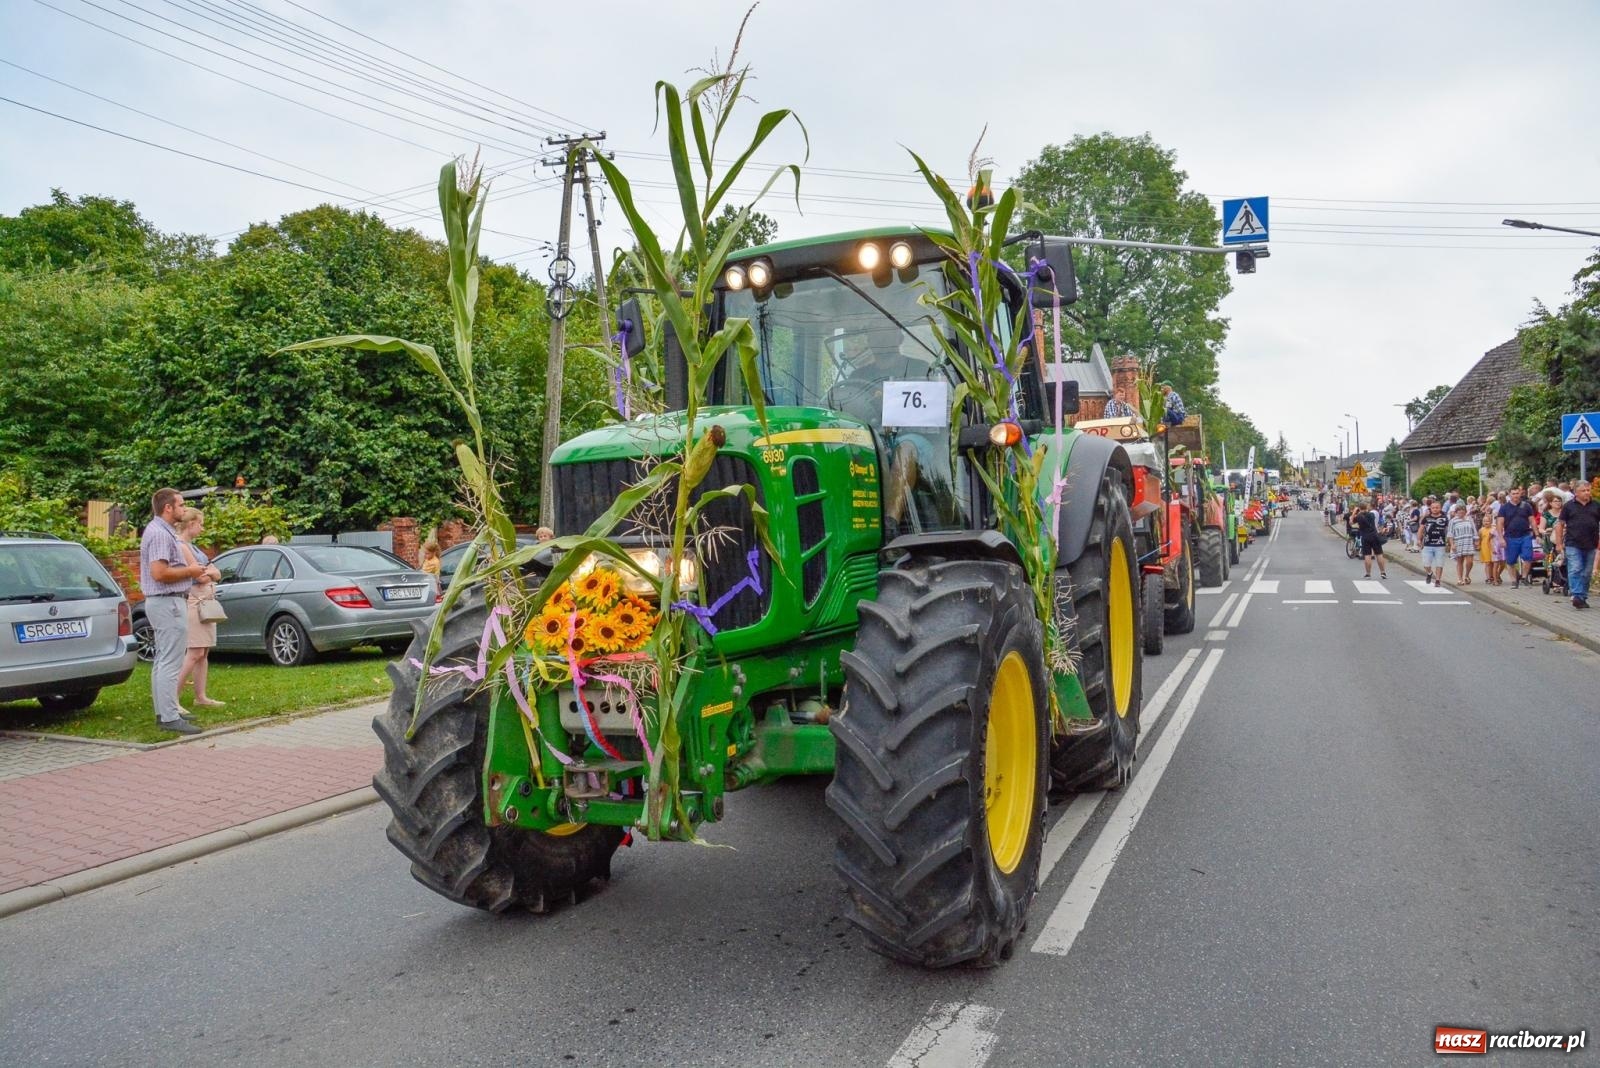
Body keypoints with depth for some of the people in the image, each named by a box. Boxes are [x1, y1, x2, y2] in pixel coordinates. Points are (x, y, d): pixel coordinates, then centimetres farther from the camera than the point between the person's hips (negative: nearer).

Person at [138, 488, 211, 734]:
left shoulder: (161, 530, 17)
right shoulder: (160, 533, -17)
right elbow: (159, 573, -26)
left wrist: (193, 573, 13)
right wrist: (189, 571, -13)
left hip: (163, 602, 12)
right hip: (168, 602, -12)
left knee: (162, 661, 15)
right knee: (170, 662, -10)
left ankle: (164, 711, 23)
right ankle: (169, 717, -9)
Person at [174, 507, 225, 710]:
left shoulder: (192, 546, 18)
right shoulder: (181, 545, -11)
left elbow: (216, 574, 13)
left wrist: (206, 571, -6)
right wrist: (209, 571, 4)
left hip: (207, 602, 10)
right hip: (194, 601, -10)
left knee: (204, 653, 9)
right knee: (195, 653, -13)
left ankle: (200, 697, 13)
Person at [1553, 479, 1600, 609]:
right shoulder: (1568, 506, 3)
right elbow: (1560, 524, 5)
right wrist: (1559, 543, 0)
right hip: (1573, 545, -3)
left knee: (1587, 573, 8)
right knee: (1575, 570, -12)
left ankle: (1583, 597, 17)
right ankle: (1576, 596, -17)